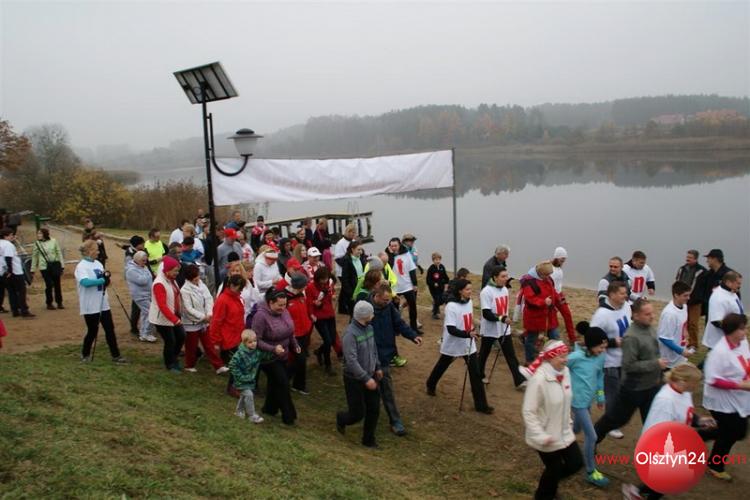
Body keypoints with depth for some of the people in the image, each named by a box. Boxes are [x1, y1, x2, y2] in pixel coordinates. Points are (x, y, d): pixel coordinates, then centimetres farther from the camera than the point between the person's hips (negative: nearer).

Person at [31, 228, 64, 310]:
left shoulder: (53, 241, 1)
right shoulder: (37, 243, 0)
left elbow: (59, 253, 6)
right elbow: (34, 256, 5)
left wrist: (62, 265, 4)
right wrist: (33, 269, 6)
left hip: (55, 265, 1)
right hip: (44, 266, -1)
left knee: (57, 284, 6)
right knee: (49, 285, -3)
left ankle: (59, 303, 17)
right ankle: (49, 303, 13)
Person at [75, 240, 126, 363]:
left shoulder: (98, 263, 9)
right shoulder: (81, 266, -13)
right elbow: (85, 282, -30)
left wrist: (106, 277, -10)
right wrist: (103, 280, -25)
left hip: (103, 304, 6)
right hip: (90, 306, -6)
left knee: (110, 329, 6)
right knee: (92, 331, 6)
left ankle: (115, 355, 12)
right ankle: (85, 354, 28)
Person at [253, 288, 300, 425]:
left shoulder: (284, 312, -3)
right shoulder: (261, 316, -25)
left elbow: (290, 331, 13)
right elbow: (256, 340, -25)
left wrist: (295, 345, 2)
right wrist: (273, 349, -32)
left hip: (282, 356, 7)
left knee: (275, 381, 19)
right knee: (283, 383, -5)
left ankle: (270, 408, 38)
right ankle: (288, 415, 8)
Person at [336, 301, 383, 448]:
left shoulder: (369, 328, -2)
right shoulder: (350, 333, -26)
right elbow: (351, 361, -29)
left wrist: (377, 367, 17)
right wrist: (366, 379, -28)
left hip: (369, 376, 7)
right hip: (354, 379, -7)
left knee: (374, 409, 10)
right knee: (358, 413, 4)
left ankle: (368, 439, 29)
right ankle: (341, 419, 38)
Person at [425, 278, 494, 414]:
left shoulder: (469, 302, -1)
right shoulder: (451, 306, -23)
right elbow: (451, 329, -28)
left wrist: (473, 330, 5)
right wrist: (468, 334, -37)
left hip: (468, 345, 5)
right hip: (452, 345, -5)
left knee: (475, 373, 0)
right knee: (441, 367, 18)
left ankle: (481, 404, 6)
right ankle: (431, 386, 45)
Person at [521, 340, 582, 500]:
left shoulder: (565, 372, -5)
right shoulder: (538, 379, -29)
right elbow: (528, 412, -25)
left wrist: (568, 422, 17)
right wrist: (540, 436, -26)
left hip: (564, 433, 7)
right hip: (547, 437, -7)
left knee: (576, 463, 15)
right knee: (554, 469, 11)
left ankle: (550, 483, 42)